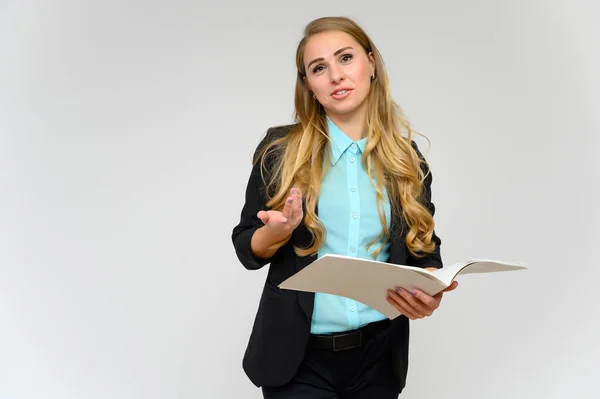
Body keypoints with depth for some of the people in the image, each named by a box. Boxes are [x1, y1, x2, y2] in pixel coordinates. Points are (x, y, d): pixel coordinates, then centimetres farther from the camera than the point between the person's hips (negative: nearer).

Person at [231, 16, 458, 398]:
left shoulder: (405, 156, 3)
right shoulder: (281, 149, -3)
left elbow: (425, 248, 7)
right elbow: (246, 249, 2)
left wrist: (430, 292, -15)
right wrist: (277, 231, -20)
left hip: (379, 352, 2)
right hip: (297, 354, -2)